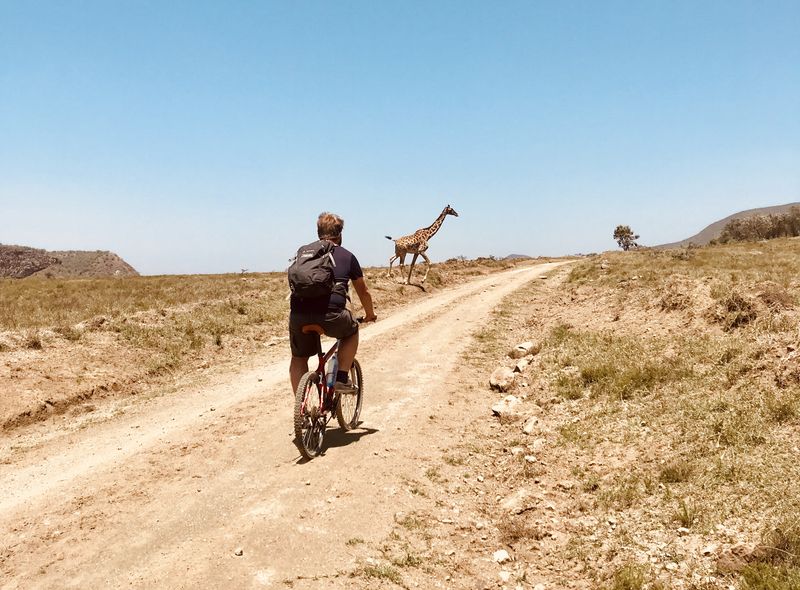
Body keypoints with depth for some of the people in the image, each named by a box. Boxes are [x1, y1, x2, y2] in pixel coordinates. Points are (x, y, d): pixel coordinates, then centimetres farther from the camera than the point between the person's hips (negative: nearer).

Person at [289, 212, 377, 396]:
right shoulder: (347, 256, 17)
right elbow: (363, 292, 28)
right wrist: (370, 314, 46)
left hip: (298, 316, 3)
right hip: (331, 315, -2)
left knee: (298, 358, 24)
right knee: (352, 331, 30)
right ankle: (342, 379, 22)